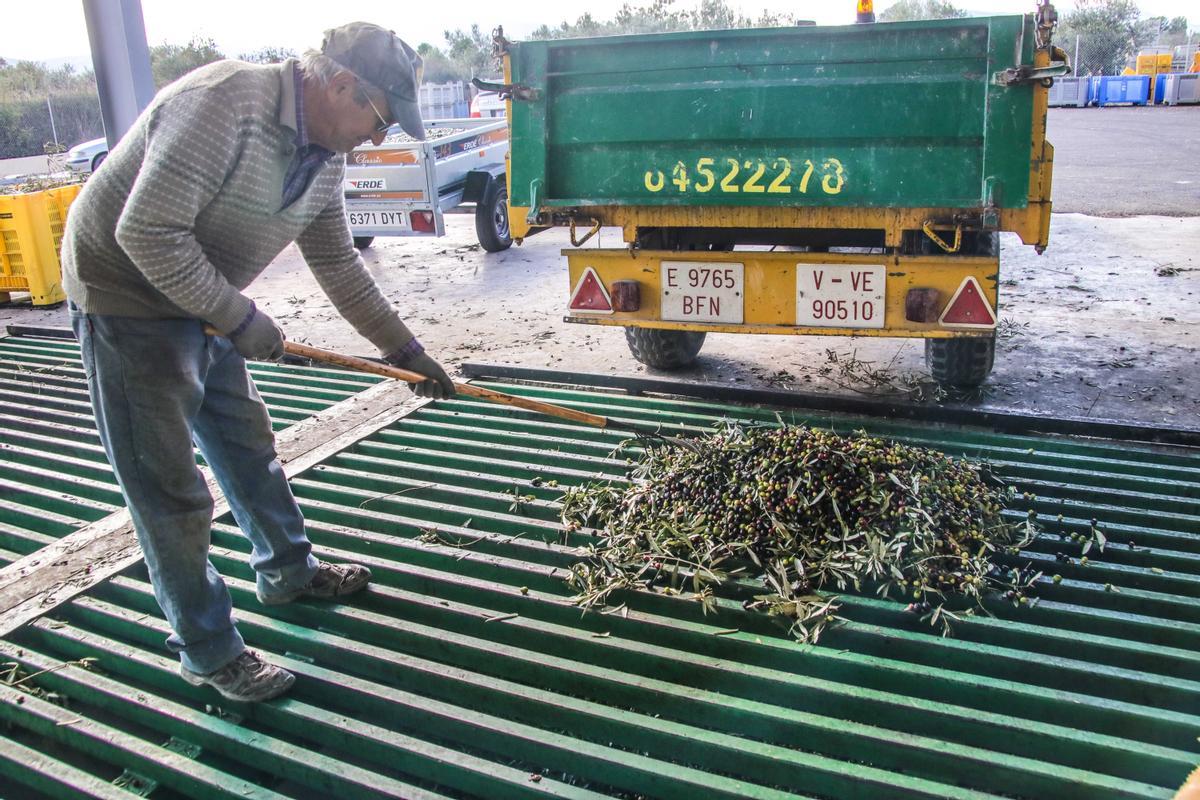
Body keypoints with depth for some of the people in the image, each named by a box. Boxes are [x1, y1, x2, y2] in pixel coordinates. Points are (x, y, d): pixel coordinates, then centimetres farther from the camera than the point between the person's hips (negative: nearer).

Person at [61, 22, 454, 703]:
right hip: (129, 299, -9)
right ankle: (210, 652, 11)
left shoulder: (325, 155, 0)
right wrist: (239, 319, -22)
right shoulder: (221, 104, -28)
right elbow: (147, 233, -30)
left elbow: (338, 264, 9)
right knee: (170, 489, -2)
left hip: (206, 307, 9)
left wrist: (405, 350, 9)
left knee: (248, 445, 19)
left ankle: (289, 572, 40)